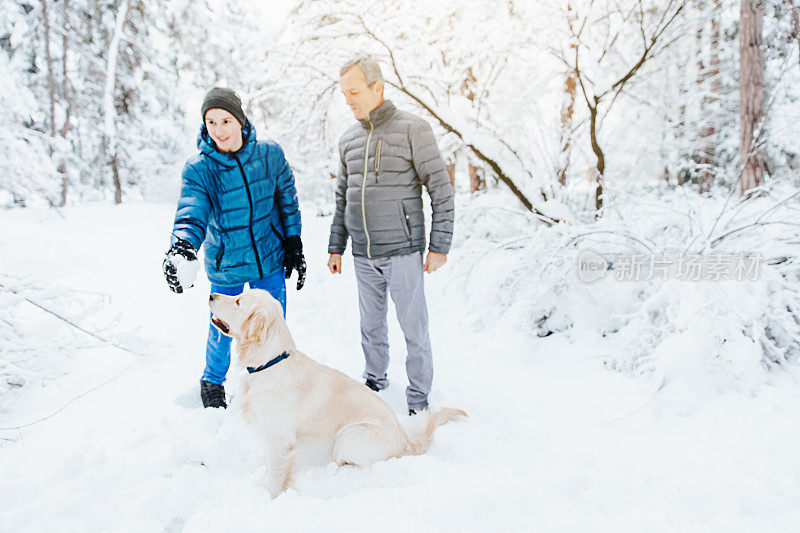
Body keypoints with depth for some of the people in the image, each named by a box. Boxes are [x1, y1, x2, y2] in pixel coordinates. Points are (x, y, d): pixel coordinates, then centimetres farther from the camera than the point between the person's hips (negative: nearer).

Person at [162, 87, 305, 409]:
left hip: (270, 260, 2)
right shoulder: (198, 168, -15)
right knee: (222, 330, 13)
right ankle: (213, 381, 43)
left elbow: (287, 202, 3)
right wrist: (181, 246, -49)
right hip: (225, 266, -1)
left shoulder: (270, 155, -8)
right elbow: (192, 213, -29)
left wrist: (294, 246, 4)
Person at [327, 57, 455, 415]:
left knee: (413, 327, 3)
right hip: (363, 255, 5)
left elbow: (441, 190, -7)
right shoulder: (348, 140, 11)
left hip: (402, 252, -5)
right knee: (371, 325, 15)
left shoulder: (413, 129, -6)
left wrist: (440, 246, -10)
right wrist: (336, 247, 16)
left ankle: (418, 397, 19)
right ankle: (375, 380, 34)